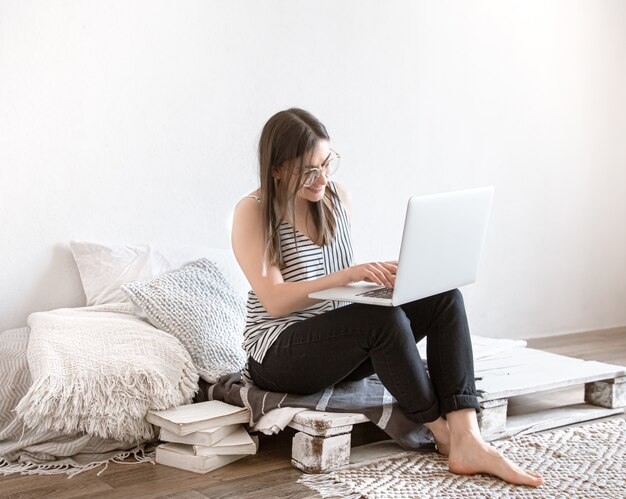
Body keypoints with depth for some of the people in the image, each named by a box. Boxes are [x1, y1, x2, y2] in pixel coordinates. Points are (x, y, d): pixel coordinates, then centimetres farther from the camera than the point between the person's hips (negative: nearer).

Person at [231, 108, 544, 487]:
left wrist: (379, 277, -7)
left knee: (444, 298, -15)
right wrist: (348, 276, -32)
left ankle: (467, 442, -29)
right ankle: (443, 434, -16)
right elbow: (275, 301, -21)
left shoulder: (339, 197, 7)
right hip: (280, 354, -7)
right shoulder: (252, 213, -11)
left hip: (340, 341, 7)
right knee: (383, 318, -34)